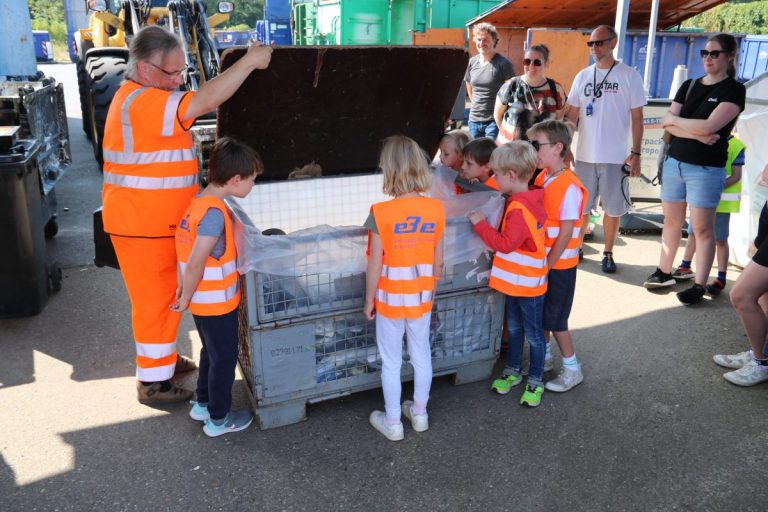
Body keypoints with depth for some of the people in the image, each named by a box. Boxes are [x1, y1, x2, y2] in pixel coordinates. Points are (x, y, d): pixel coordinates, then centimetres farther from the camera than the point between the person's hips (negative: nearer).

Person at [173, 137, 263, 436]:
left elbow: (184, 249, 7)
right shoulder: (215, 212, -26)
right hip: (217, 303, -8)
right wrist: (186, 299, -13)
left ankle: (203, 404, 41)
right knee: (224, 359, 9)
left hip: (203, 301, 9)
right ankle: (218, 420, 25)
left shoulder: (199, 202, 2)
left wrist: (183, 289, 11)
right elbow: (195, 265, -26)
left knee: (212, 352, 25)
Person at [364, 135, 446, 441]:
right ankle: (419, 413, 36)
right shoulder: (435, 209, -9)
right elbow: (438, 260, -1)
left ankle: (392, 423, 26)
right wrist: (431, 290, 15)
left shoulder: (381, 213, -20)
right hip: (421, 296, 4)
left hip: (390, 298, -3)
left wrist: (369, 300, -1)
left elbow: (375, 264, -15)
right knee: (421, 355, 20)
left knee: (391, 362, 12)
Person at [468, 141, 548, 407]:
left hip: (529, 284, -9)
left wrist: (480, 223, -20)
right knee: (514, 329, 21)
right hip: (515, 280, 9)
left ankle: (536, 381, 23)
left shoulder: (520, 209, -26)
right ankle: (513, 371, 37)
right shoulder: (524, 200, 4)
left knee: (533, 334, 8)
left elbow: (505, 244, -27)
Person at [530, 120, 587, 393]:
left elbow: (565, 234, -20)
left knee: (554, 319, 3)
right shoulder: (541, 178, 4)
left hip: (559, 264, -7)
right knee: (540, 314, 18)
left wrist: (547, 266, -17)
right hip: (540, 260, 7)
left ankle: (572, 368, 21)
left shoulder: (569, 187, -21)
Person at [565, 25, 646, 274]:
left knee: (613, 208, 7)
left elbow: (637, 118, -2)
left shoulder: (629, 76, -2)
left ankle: (608, 253, 21)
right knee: (581, 207, 11)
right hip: (584, 155, 3)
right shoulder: (583, 76, 8)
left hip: (616, 157, -3)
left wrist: (635, 153, -7)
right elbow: (571, 115, 9)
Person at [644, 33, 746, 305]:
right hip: (674, 162, 5)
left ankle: (699, 285, 5)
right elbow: (669, 125, -1)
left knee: (702, 229, -1)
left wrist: (673, 119, -6)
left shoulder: (734, 90, -5)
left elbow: (709, 126, -19)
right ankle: (664, 272, 23)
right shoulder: (688, 86, 11)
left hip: (706, 169, -5)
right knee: (671, 221, 11)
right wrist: (697, 134, -16)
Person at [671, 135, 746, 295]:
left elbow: (736, 176, -8)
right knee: (693, 233, 14)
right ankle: (685, 267, 30)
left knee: (720, 239, -1)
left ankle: (721, 279, 6)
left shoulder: (736, 146, -6)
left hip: (723, 199, -5)